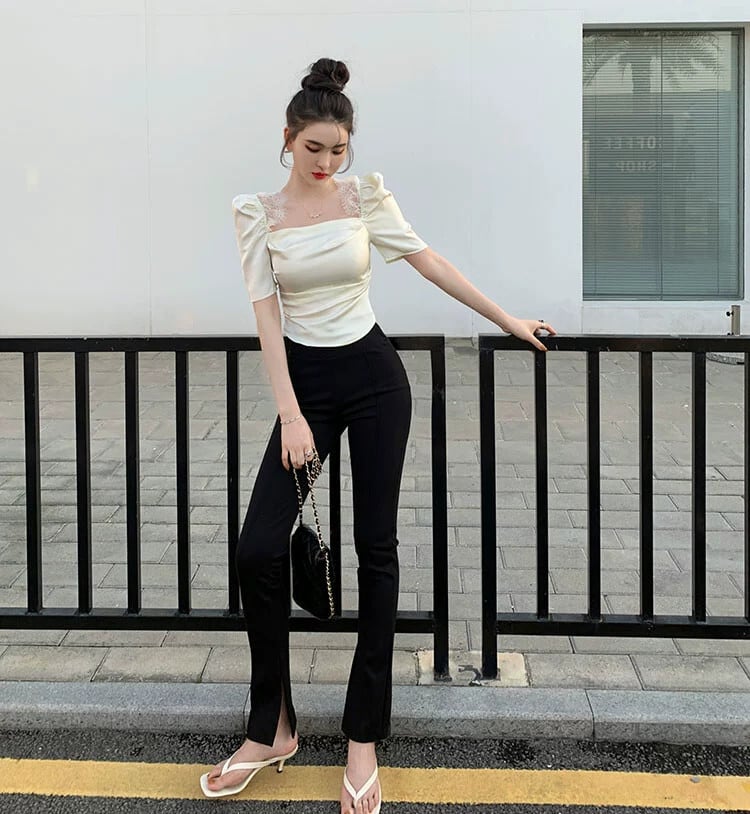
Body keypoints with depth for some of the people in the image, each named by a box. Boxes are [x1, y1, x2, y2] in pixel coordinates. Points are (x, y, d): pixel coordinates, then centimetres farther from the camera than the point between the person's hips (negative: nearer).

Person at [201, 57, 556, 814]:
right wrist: (291, 414, -14)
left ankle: (364, 739, 10)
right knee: (259, 549, -10)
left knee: (376, 549, 0)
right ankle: (271, 729, 9)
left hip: (373, 378, 0)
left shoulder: (366, 193, 0)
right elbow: (266, 311, -7)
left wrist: (509, 321, 8)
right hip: (306, 381, 0)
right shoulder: (257, 211, -2)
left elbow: (428, 260, 6)